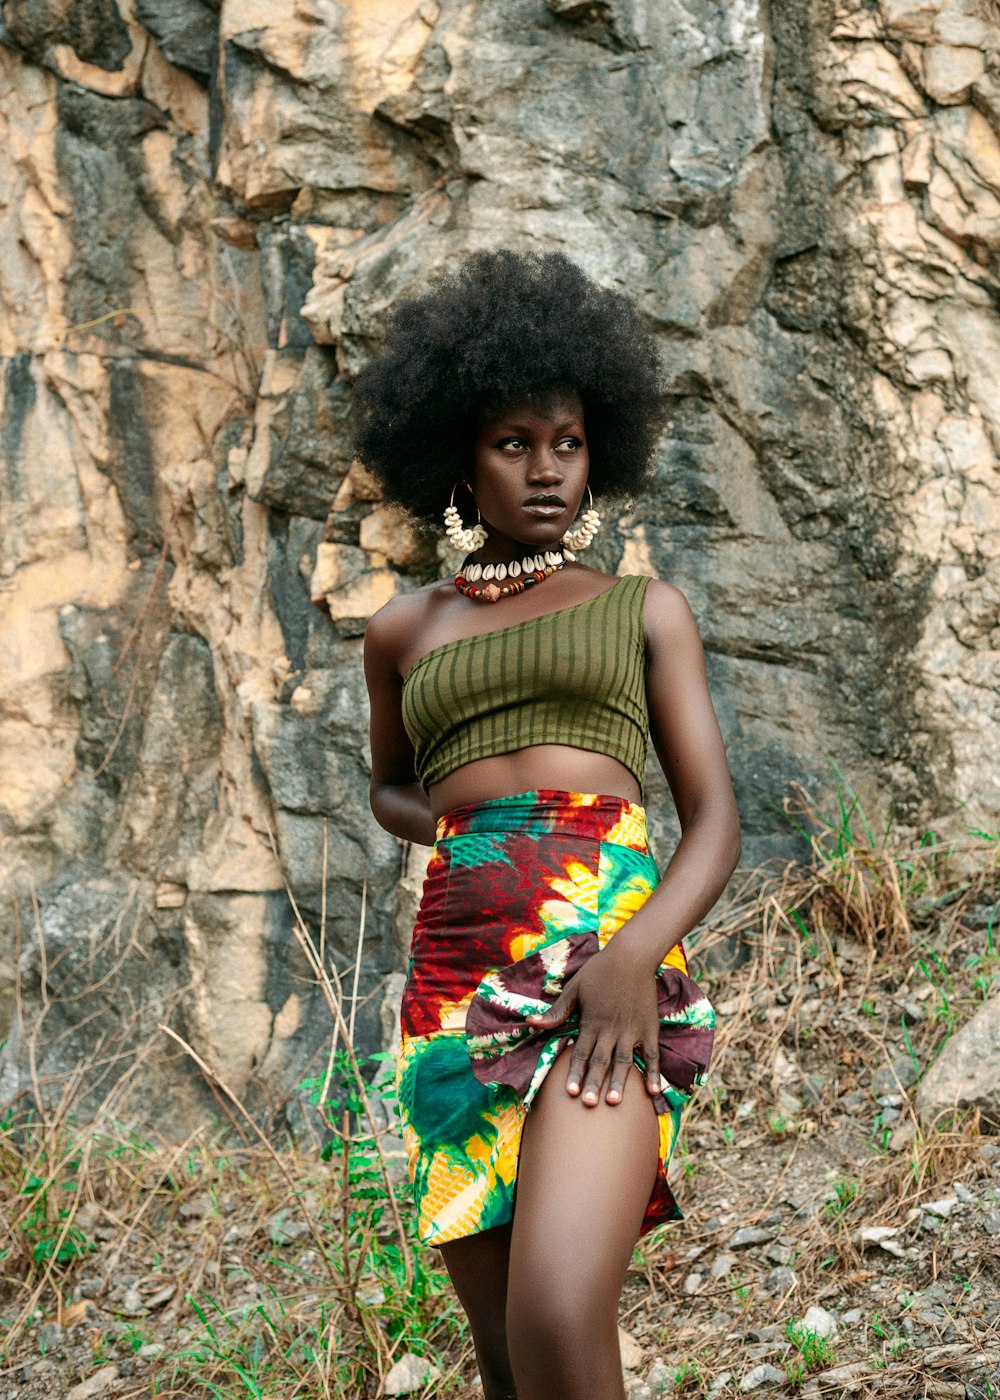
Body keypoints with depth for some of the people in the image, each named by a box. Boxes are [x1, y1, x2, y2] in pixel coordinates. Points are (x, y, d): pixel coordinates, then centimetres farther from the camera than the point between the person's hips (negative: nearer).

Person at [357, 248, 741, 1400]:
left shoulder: (645, 609, 12)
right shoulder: (404, 630, 18)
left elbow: (715, 820, 5)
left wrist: (633, 954, -15)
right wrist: (449, 822, 8)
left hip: (609, 958, -3)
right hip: (456, 987, 3)